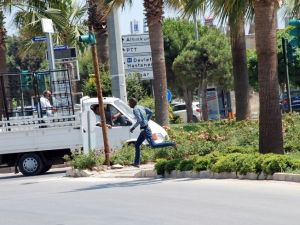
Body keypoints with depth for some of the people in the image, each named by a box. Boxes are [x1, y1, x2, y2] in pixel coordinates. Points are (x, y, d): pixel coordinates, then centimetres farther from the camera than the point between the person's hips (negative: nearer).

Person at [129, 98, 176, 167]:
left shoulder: (135, 109, -15)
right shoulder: (140, 107, 13)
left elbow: (139, 120, -25)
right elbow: (150, 112, 19)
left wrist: (133, 127, -14)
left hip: (145, 129, -11)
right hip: (144, 129, 11)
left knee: (153, 145, -11)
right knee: (137, 145, 12)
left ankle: (171, 143, -10)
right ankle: (137, 163, 14)